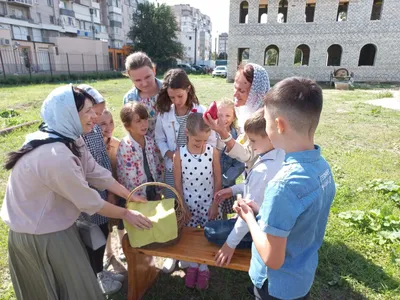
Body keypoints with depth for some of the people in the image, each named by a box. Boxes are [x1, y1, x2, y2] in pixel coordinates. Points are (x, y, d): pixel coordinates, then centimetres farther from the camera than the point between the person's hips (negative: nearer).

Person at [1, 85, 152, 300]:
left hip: (49, 223, 9)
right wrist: (125, 214, -11)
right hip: (41, 233, -8)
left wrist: (132, 196, 0)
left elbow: (97, 174, -2)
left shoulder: (69, 138, -5)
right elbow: (89, 201, -25)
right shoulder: (56, 155, -35)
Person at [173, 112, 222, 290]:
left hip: (209, 203, 0)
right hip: (188, 204, 0)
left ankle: (203, 267, 39)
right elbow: (178, 183, -6)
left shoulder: (213, 152, -12)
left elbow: (218, 181, -5)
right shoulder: (179, 155, -13)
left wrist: (215, 205, -5)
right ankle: (193, 265, 42)